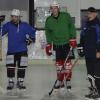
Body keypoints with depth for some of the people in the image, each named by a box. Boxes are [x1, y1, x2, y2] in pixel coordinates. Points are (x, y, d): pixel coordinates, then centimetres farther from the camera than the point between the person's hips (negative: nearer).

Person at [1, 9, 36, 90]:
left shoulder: (25, 25, 1)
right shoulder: (8, 25, 0)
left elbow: (33, 31, 13)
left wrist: (31, 38, 4)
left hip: (22, 50, 1)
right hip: (11, 51, 0)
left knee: (22, 67, 3)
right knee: (10, 67, -5)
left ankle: (20, 82, 18)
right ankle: (11, 83, 9)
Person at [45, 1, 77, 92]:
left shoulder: (66, 16, -6)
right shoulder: (49, 20, 2)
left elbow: (72, 27, -2)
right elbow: (48, 33, 9)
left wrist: (73, 39, -7)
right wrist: (48, 45, 5)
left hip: (67, 43, -3)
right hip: (57, 44, 3)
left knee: (67, 61, -3)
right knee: (59, 62, 6)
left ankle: (68, 81, 8)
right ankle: (60, 81, 18)